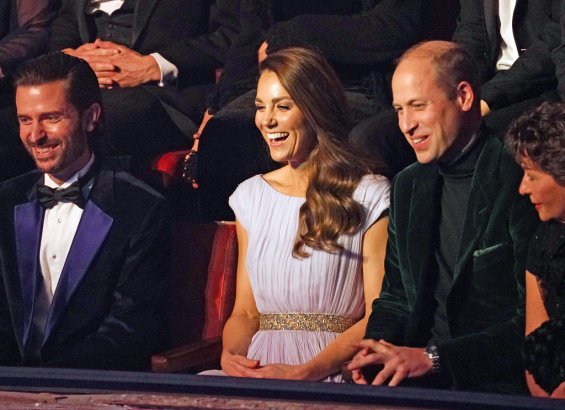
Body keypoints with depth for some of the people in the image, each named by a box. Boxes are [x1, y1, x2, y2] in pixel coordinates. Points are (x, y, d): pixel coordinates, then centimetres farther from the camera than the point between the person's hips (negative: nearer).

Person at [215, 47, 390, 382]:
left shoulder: (370, 197, 0)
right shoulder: (251, 196, 16)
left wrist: (304, 373, -18)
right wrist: (231, 354, -6)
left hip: (332, 375, -5)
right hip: (260, 365, 5)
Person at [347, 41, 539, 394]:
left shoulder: (519, 184, -10)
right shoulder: (409, 186, 15)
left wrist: (433, 358, -18)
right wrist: (378, 345, -2)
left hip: (499, 385, -7)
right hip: (422, 384, 7)